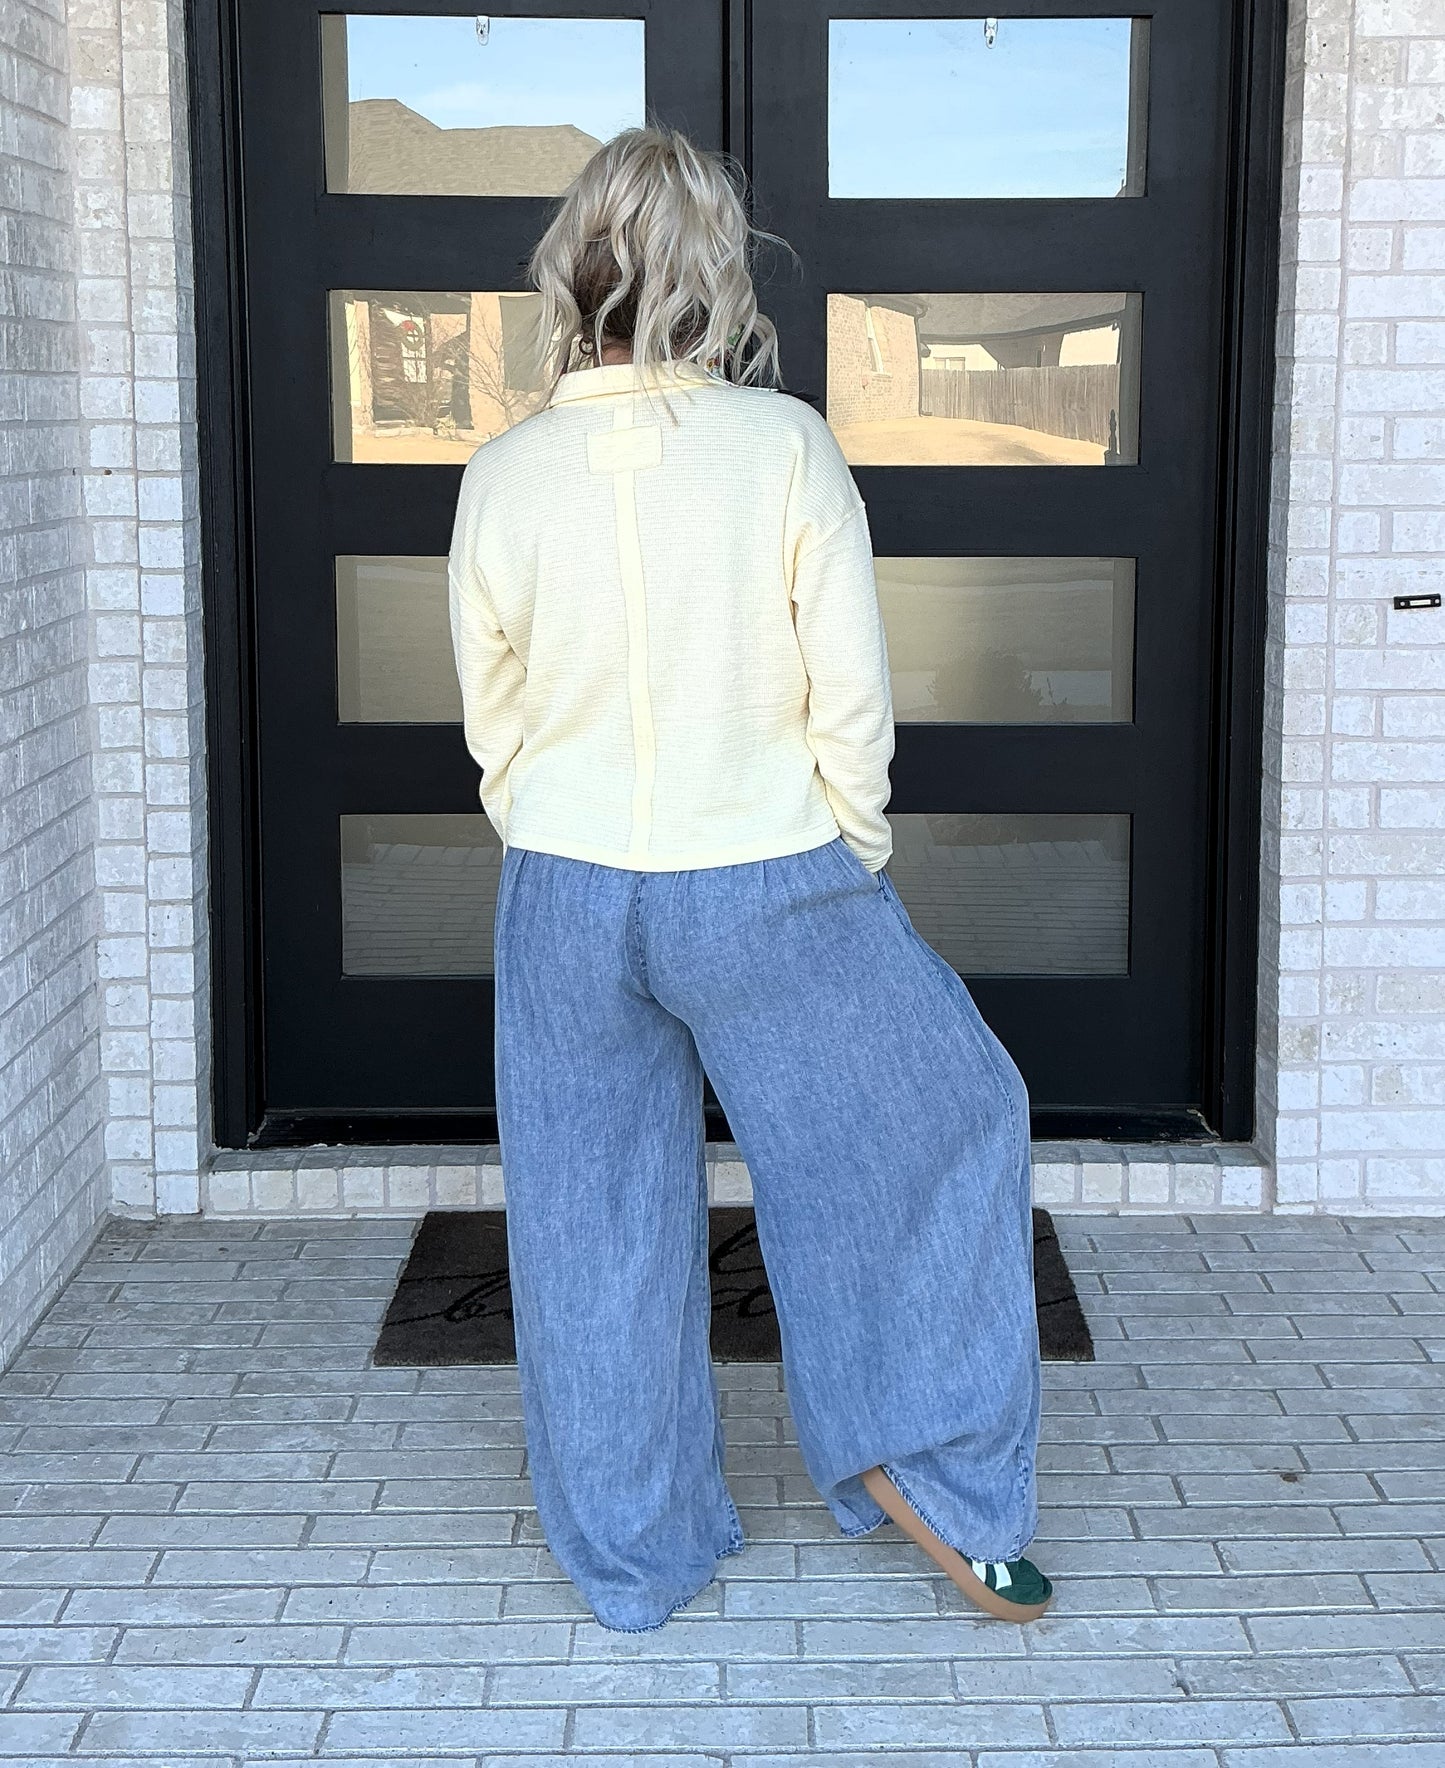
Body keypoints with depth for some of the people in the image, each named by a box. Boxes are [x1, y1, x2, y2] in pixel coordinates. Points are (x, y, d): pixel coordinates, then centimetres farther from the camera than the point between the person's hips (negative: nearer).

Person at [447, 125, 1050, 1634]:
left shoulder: (503, 476, -6)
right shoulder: (785, 447, -13)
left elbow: (492, 719, 4)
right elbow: (854, 698, -10)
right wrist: (854, 864, 6)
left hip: (566, 896, 3)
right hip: (770, 890, -2)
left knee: (596, 1225, 14)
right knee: (939, 1121, 20)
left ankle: (630, 1561, 27)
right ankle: (926, 1465, 20)